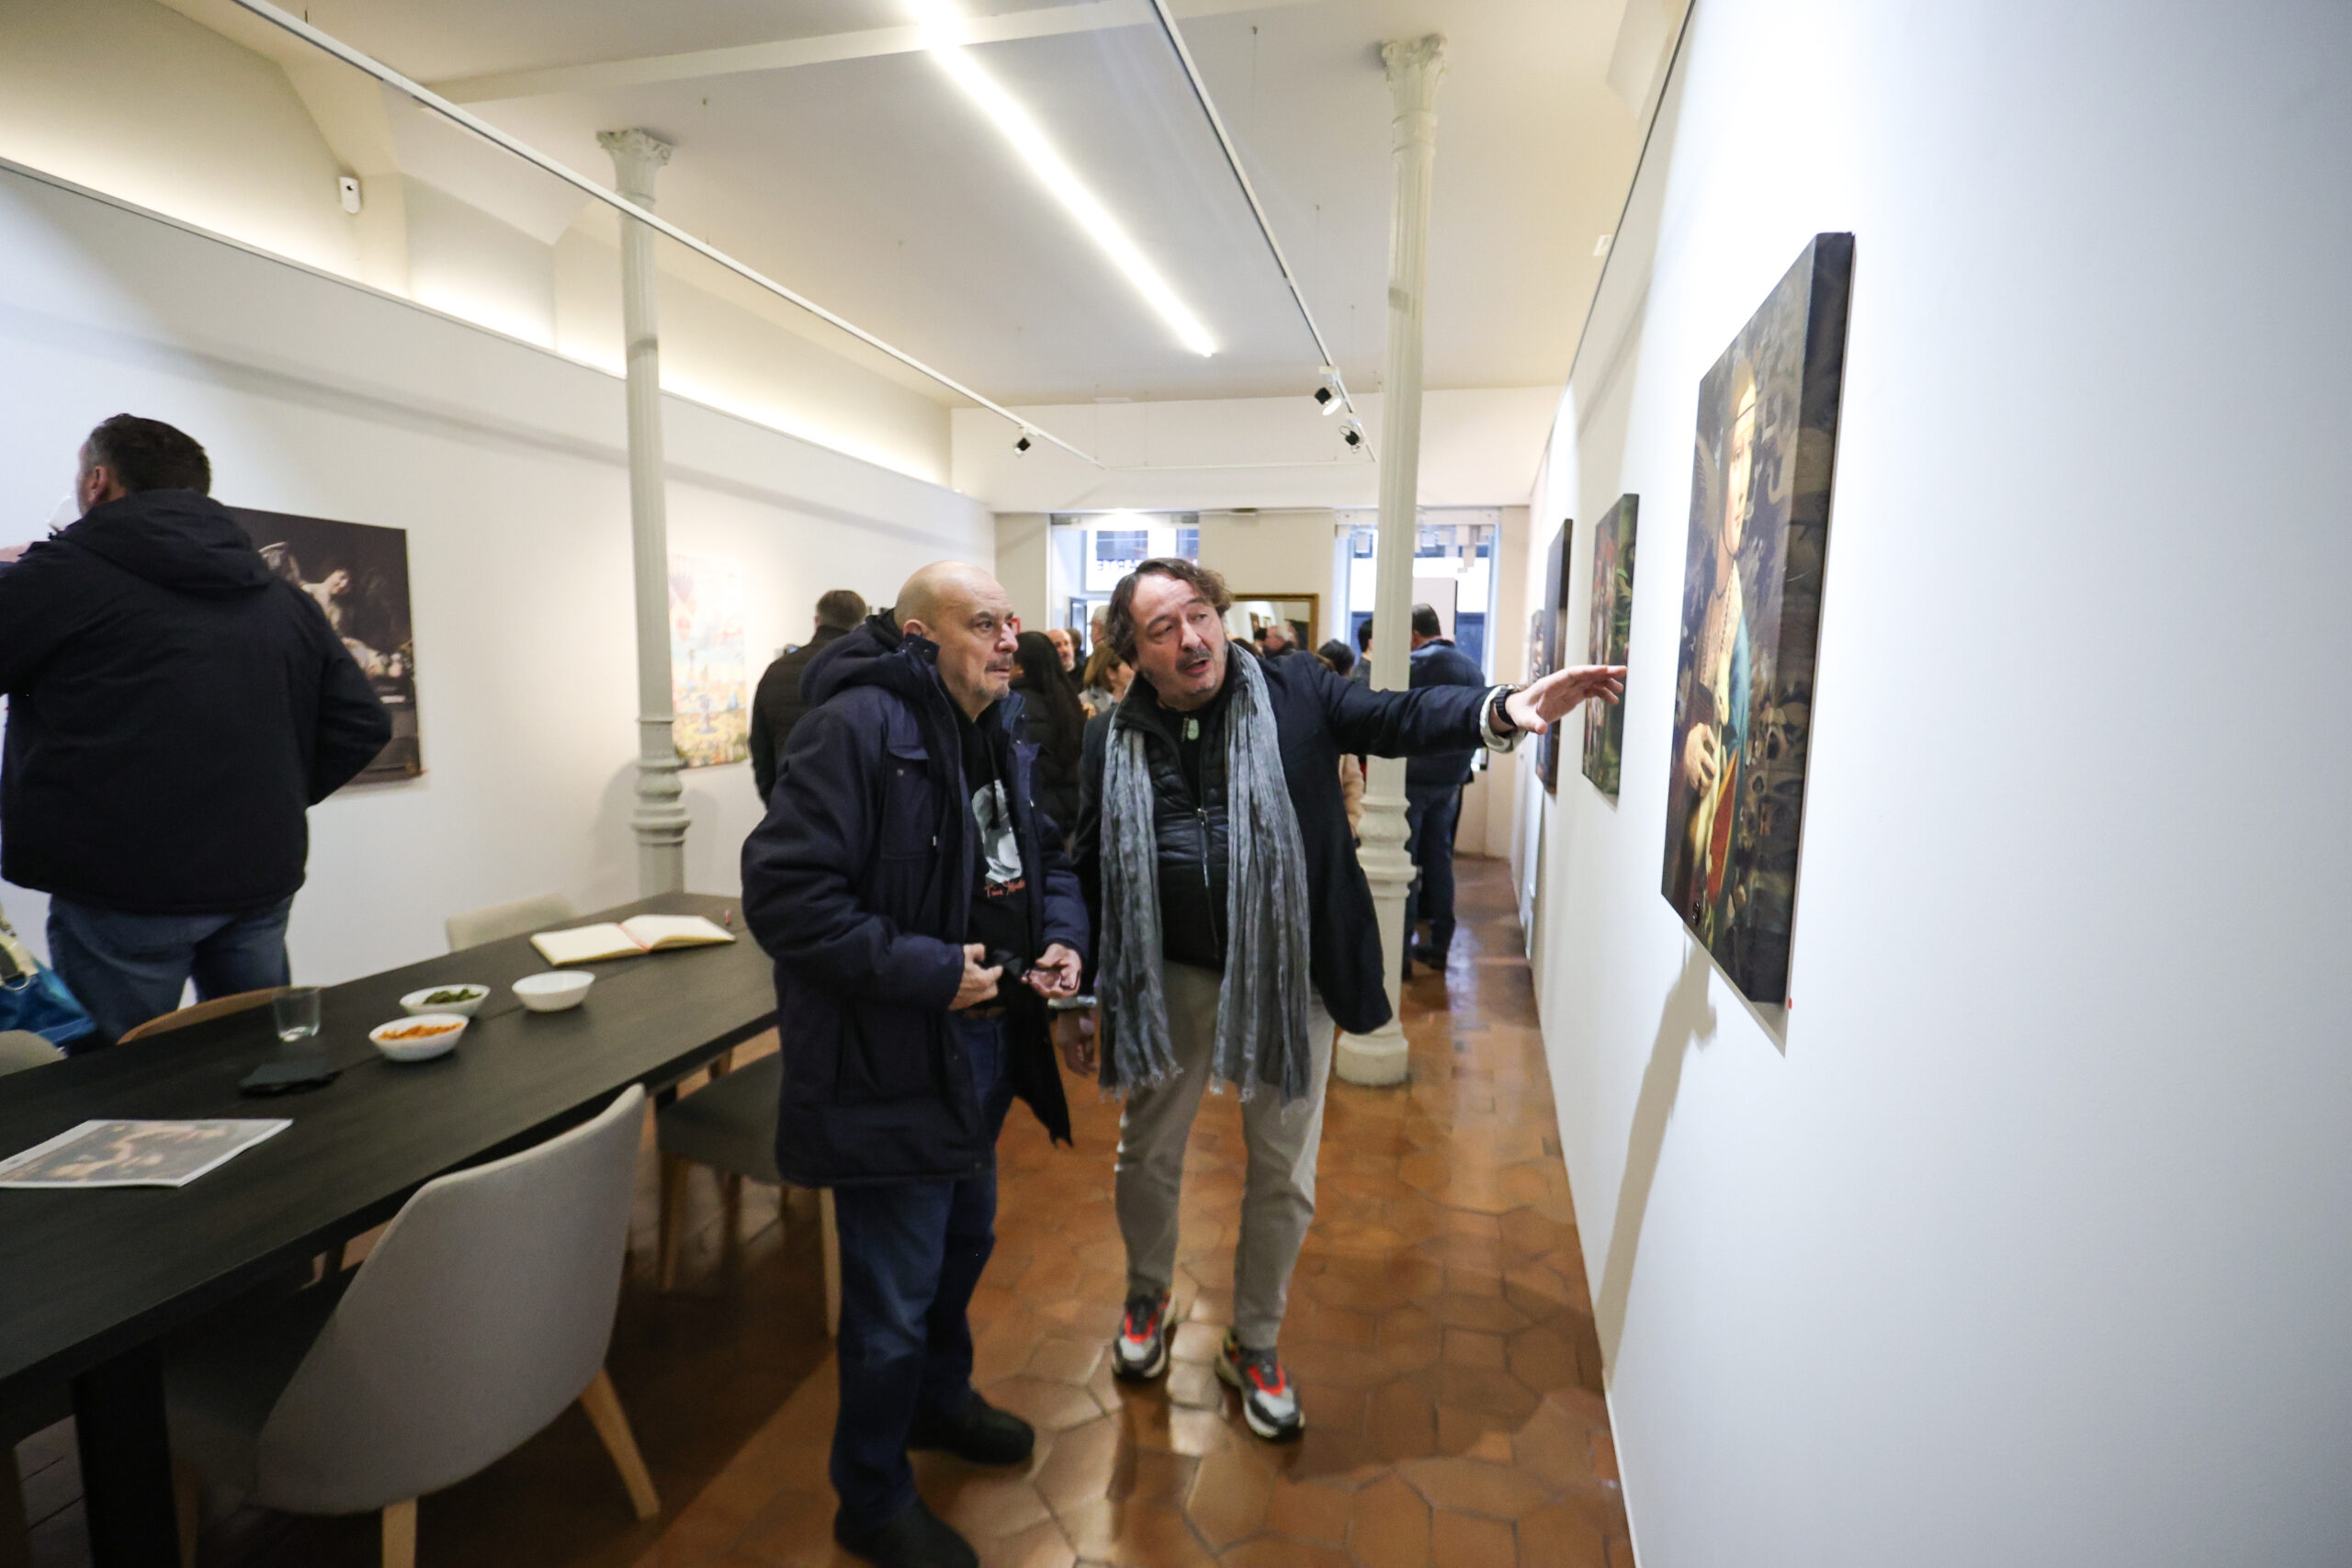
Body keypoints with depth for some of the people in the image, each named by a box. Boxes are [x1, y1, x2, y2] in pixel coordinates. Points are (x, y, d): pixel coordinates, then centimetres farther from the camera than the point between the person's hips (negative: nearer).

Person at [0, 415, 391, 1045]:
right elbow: (362, 722, 7)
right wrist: (279, 798, 12)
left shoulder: (64, 572, -6)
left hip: (122, 891, -5)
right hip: (261, 880, 5)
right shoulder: (282, 596, 10)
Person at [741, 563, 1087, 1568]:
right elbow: (785, 892, -26)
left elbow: (1045, 861, 16)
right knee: (895, 1302, 8)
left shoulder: (1004, 737, 6)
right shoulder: (859, 726, -22)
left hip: (979, 1048, 9)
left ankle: (941, 1401, 56)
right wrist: (926, 970, -25)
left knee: (964, 1245, 28)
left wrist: (1060, 935, -3)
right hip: (889, 1067, -9)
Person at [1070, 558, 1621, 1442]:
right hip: (1169, 980, 1)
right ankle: (1147, 1297, 49)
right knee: (1147, 1155, 18)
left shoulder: (1293, 693, -6)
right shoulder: (1116, 742, -3)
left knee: (1284, 1174, 13)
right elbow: (1091, 877, 2)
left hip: (1286, 977, -1)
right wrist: (1087, 997, 3)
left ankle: (1255, 1345, 38)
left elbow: (1397, 718, -17)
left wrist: (1499, 710, -36)